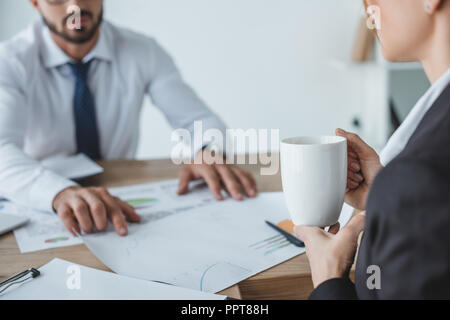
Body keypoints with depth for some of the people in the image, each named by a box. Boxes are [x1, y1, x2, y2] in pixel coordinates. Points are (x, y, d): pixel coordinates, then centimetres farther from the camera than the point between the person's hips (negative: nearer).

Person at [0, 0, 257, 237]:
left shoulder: (144, 53, -5)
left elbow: (202, 121, -6)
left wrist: (209, 152, -30)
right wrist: (61, 193, -48)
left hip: (120, 206, 1)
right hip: (40, 210, 0)